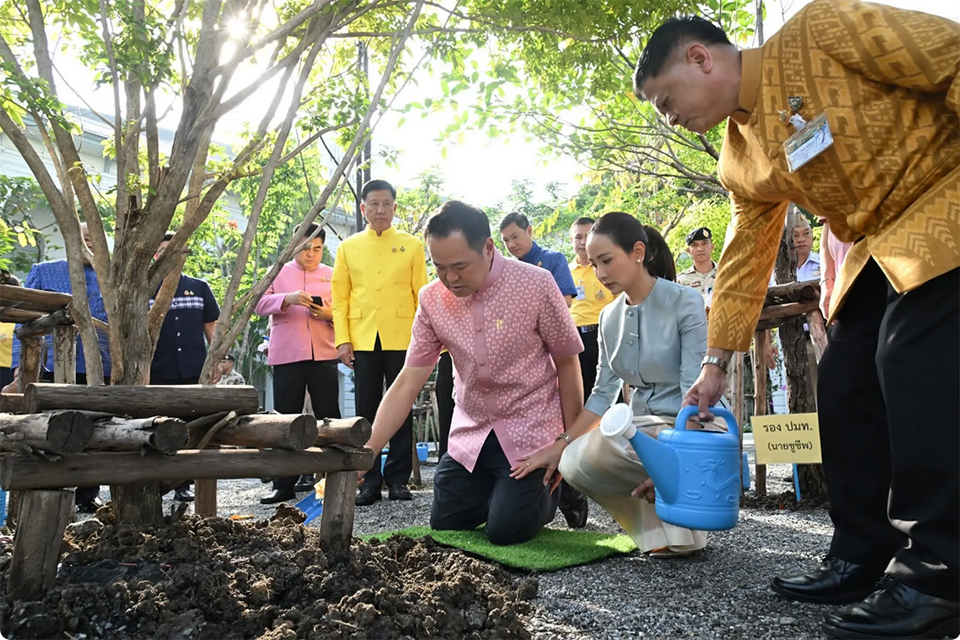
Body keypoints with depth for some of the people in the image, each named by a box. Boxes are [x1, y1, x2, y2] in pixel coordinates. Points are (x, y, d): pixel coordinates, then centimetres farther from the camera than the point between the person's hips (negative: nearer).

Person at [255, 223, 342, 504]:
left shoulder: (333, 276, 12)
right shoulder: (277, 273, 10)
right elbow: (259, 303, -3)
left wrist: (331, 315, -13)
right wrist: (287, 298, -20)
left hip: (324, 356, 0)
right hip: (287, 356, 0)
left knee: (329, 417, 2)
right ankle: (284, 484, 8)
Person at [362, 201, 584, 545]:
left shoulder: (535, 284, -19)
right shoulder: (432, 299, -9)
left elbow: (567, 364, -8)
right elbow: (407, 383, -7)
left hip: (530, 432, -4)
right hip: (470, 435, 4)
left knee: (506, 530, -11)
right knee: (444, 526, 6)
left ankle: (554, 487, 20)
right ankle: (498, 490, 33)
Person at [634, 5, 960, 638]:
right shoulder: (741, 163, 6)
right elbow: (743, 263, 11)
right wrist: (716, 362, 12)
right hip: (876, 251, 8)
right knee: (843, 391, 2)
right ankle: (863, 560, 11)